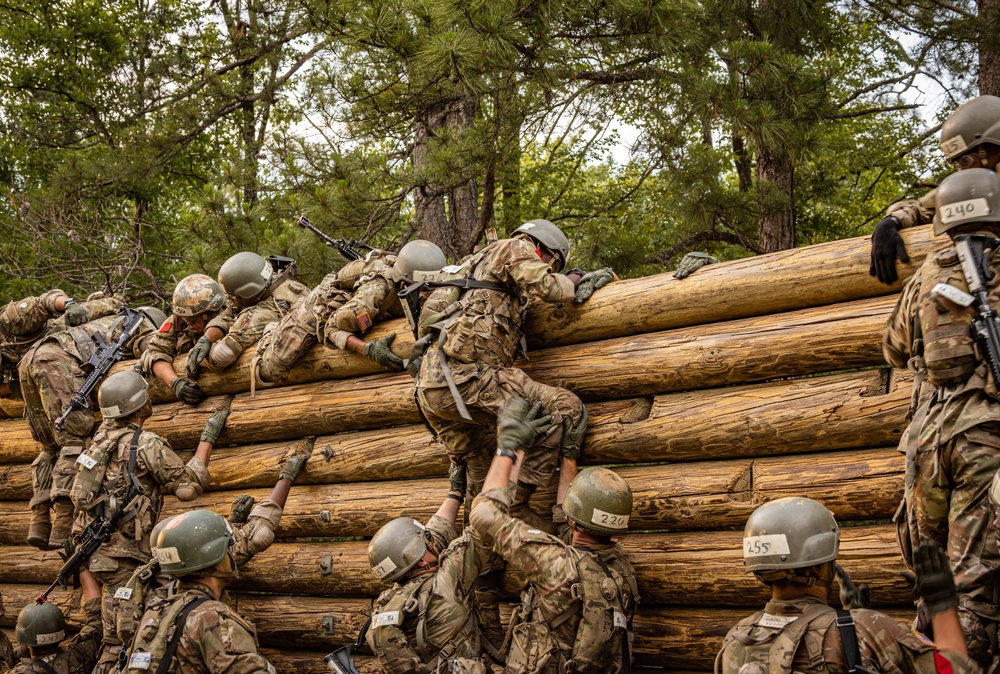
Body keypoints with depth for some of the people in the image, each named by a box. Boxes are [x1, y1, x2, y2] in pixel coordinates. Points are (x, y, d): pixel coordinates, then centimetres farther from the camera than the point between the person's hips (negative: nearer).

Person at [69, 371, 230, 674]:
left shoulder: (102, 438, 11)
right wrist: (208, 438, -5)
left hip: (93, 542, 8)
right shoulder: (147, 443, -12)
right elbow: (187, 487, -11)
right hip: (123, 550, -8)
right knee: (119, 641, -4)